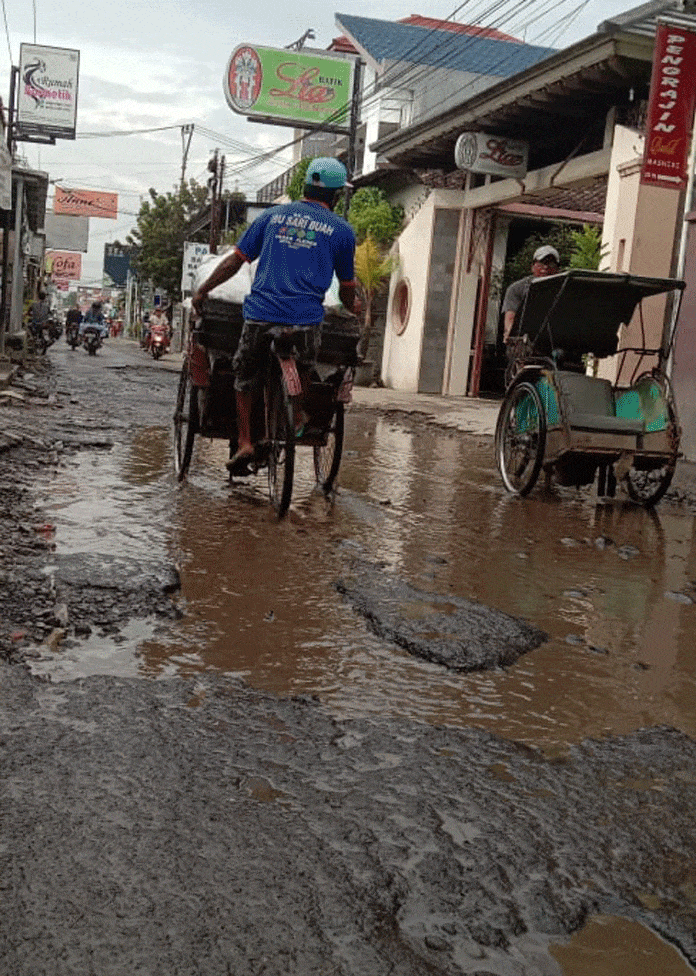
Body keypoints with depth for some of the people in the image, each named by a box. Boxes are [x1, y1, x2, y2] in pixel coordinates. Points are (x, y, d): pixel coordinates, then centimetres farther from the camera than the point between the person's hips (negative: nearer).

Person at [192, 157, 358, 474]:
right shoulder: (341, 230, 10)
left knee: (245, 377, 18)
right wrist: (351, 307, 40)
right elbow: (346, 287, 19)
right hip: (306, 319, -1)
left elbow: (235, 259, 14)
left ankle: (244, 441, 11)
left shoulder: (273, 215, 15)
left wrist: (202, 290, 23)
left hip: (260, 314, 2)